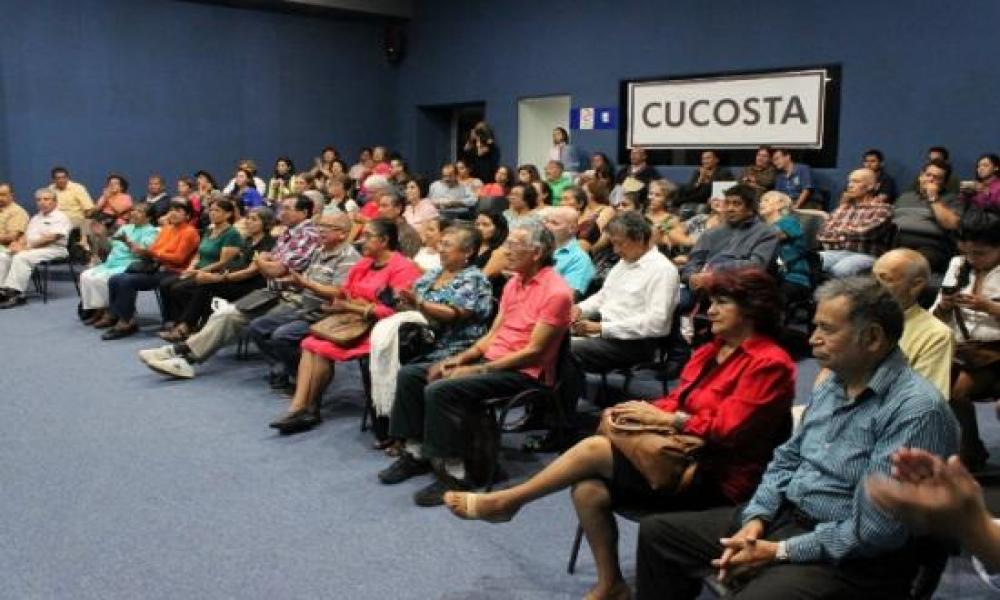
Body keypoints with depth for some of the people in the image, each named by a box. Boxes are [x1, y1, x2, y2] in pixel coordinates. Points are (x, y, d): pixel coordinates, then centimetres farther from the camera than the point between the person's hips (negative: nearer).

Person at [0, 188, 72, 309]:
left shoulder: (60, 217, -4)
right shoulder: (36, 218, 25)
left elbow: (49, 238, -16)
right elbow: (26, 235, 19)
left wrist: (26, 247, -18)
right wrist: (17, 244, -5)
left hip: (53, 250, -9)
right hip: (31, 249, 9)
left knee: (21, 257, -32)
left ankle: (15, 293, -34)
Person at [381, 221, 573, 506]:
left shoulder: (555, 291, -15)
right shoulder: (513, 283, 12)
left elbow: (534, 351, -19)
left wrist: (477, 370, -19)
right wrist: (459, 359, -1)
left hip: (524, 373, -9)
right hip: (493, 359, 9)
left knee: (441, 390, -28)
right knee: (409, 375, 1)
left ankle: (455, 475, -18)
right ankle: (416, 453, 10)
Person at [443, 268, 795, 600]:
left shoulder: (769, 364, -12)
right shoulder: (711, 351, 13)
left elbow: (727, 428, -20)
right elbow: (679, 399, 13)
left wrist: (664, 418, -18)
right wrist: (645, 410, -7)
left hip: (717, 478, -8)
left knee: (593, 449, -17)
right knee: (589, 490, -15)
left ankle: (504, 501, -1)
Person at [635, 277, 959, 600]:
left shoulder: (917, 410, -20)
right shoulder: (830, 385, 9)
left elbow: (874, 531, -23)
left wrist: (780, 552, -19)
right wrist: (755, 520, -4)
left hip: (849, 558, -8)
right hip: (783, 516, 8)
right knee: (656, 532, 5)